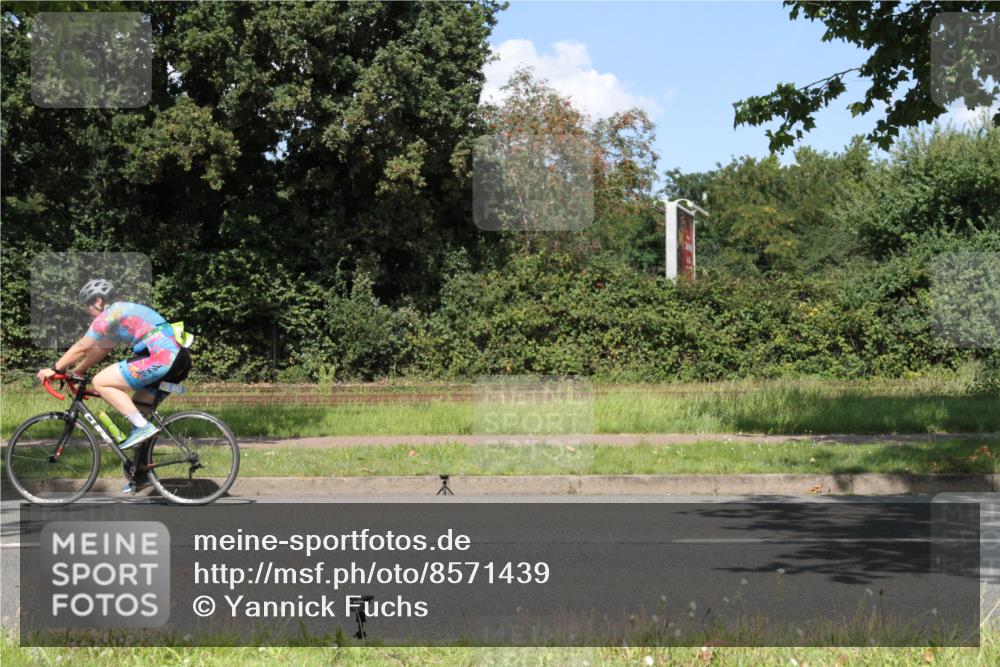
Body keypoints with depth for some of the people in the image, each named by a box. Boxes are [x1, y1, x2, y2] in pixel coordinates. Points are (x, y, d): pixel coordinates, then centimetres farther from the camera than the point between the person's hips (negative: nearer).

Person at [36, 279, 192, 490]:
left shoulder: (110, 315, -2)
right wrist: (76, 371, 33)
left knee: (101, 382, -6)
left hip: (162, 359, -10)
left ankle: (142, 427, -12)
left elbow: (81, 348, 0)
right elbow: (100, 350, 33)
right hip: (178, 360, 10)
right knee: (137, 407, 19)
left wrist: (55, 369, 9)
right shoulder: (124, 311, 27)